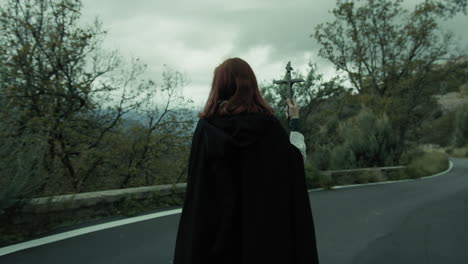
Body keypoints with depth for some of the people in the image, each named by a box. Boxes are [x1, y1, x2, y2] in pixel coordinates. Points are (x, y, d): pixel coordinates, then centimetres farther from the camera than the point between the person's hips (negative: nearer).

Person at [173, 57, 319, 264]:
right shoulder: (268, 124, -8)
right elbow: (298, 158, 5)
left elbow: (197, 188, -5)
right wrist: (295, 121, 16)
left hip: (215, 228, 1)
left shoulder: (206, 127, -7)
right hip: (265, 228, 0)